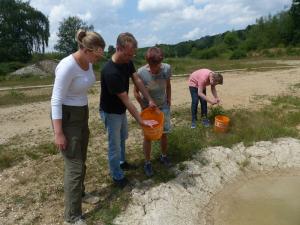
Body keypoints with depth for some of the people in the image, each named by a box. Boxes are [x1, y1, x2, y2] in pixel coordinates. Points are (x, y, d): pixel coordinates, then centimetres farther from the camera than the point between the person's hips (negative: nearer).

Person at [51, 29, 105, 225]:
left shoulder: (88, 62, 1)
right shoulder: (67, 66, -26)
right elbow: (56, 100, -24)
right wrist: (58, 133, -22)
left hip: (82, 115, 9)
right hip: (66, 118, -8)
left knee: (80, 160, 20)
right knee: (75, 165, -4)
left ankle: (78, 192, 43)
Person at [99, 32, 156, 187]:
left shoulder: (127, 61, -10)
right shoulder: (111, 72, -35)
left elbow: (137, 80, -2)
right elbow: (126, 100, -32)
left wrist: (149, 99, -9)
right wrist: (140, 121, -27)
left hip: (121, 109, 9)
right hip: (110, 112, -9)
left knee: (123, 137, 25)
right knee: (115, 144, 4)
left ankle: (121, 162, 47)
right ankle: (117, 177, 23)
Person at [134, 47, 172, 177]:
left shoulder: (167, 69, -15)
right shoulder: (141, 72, -23)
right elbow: (136, 92, -10)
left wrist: (168, 101, 3)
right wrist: (144, 107, -16)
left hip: (163, 107, 3)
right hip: (148, 108, -2)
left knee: (164, 134, 13)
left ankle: (164, 156, 38)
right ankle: (147, 163, 23)